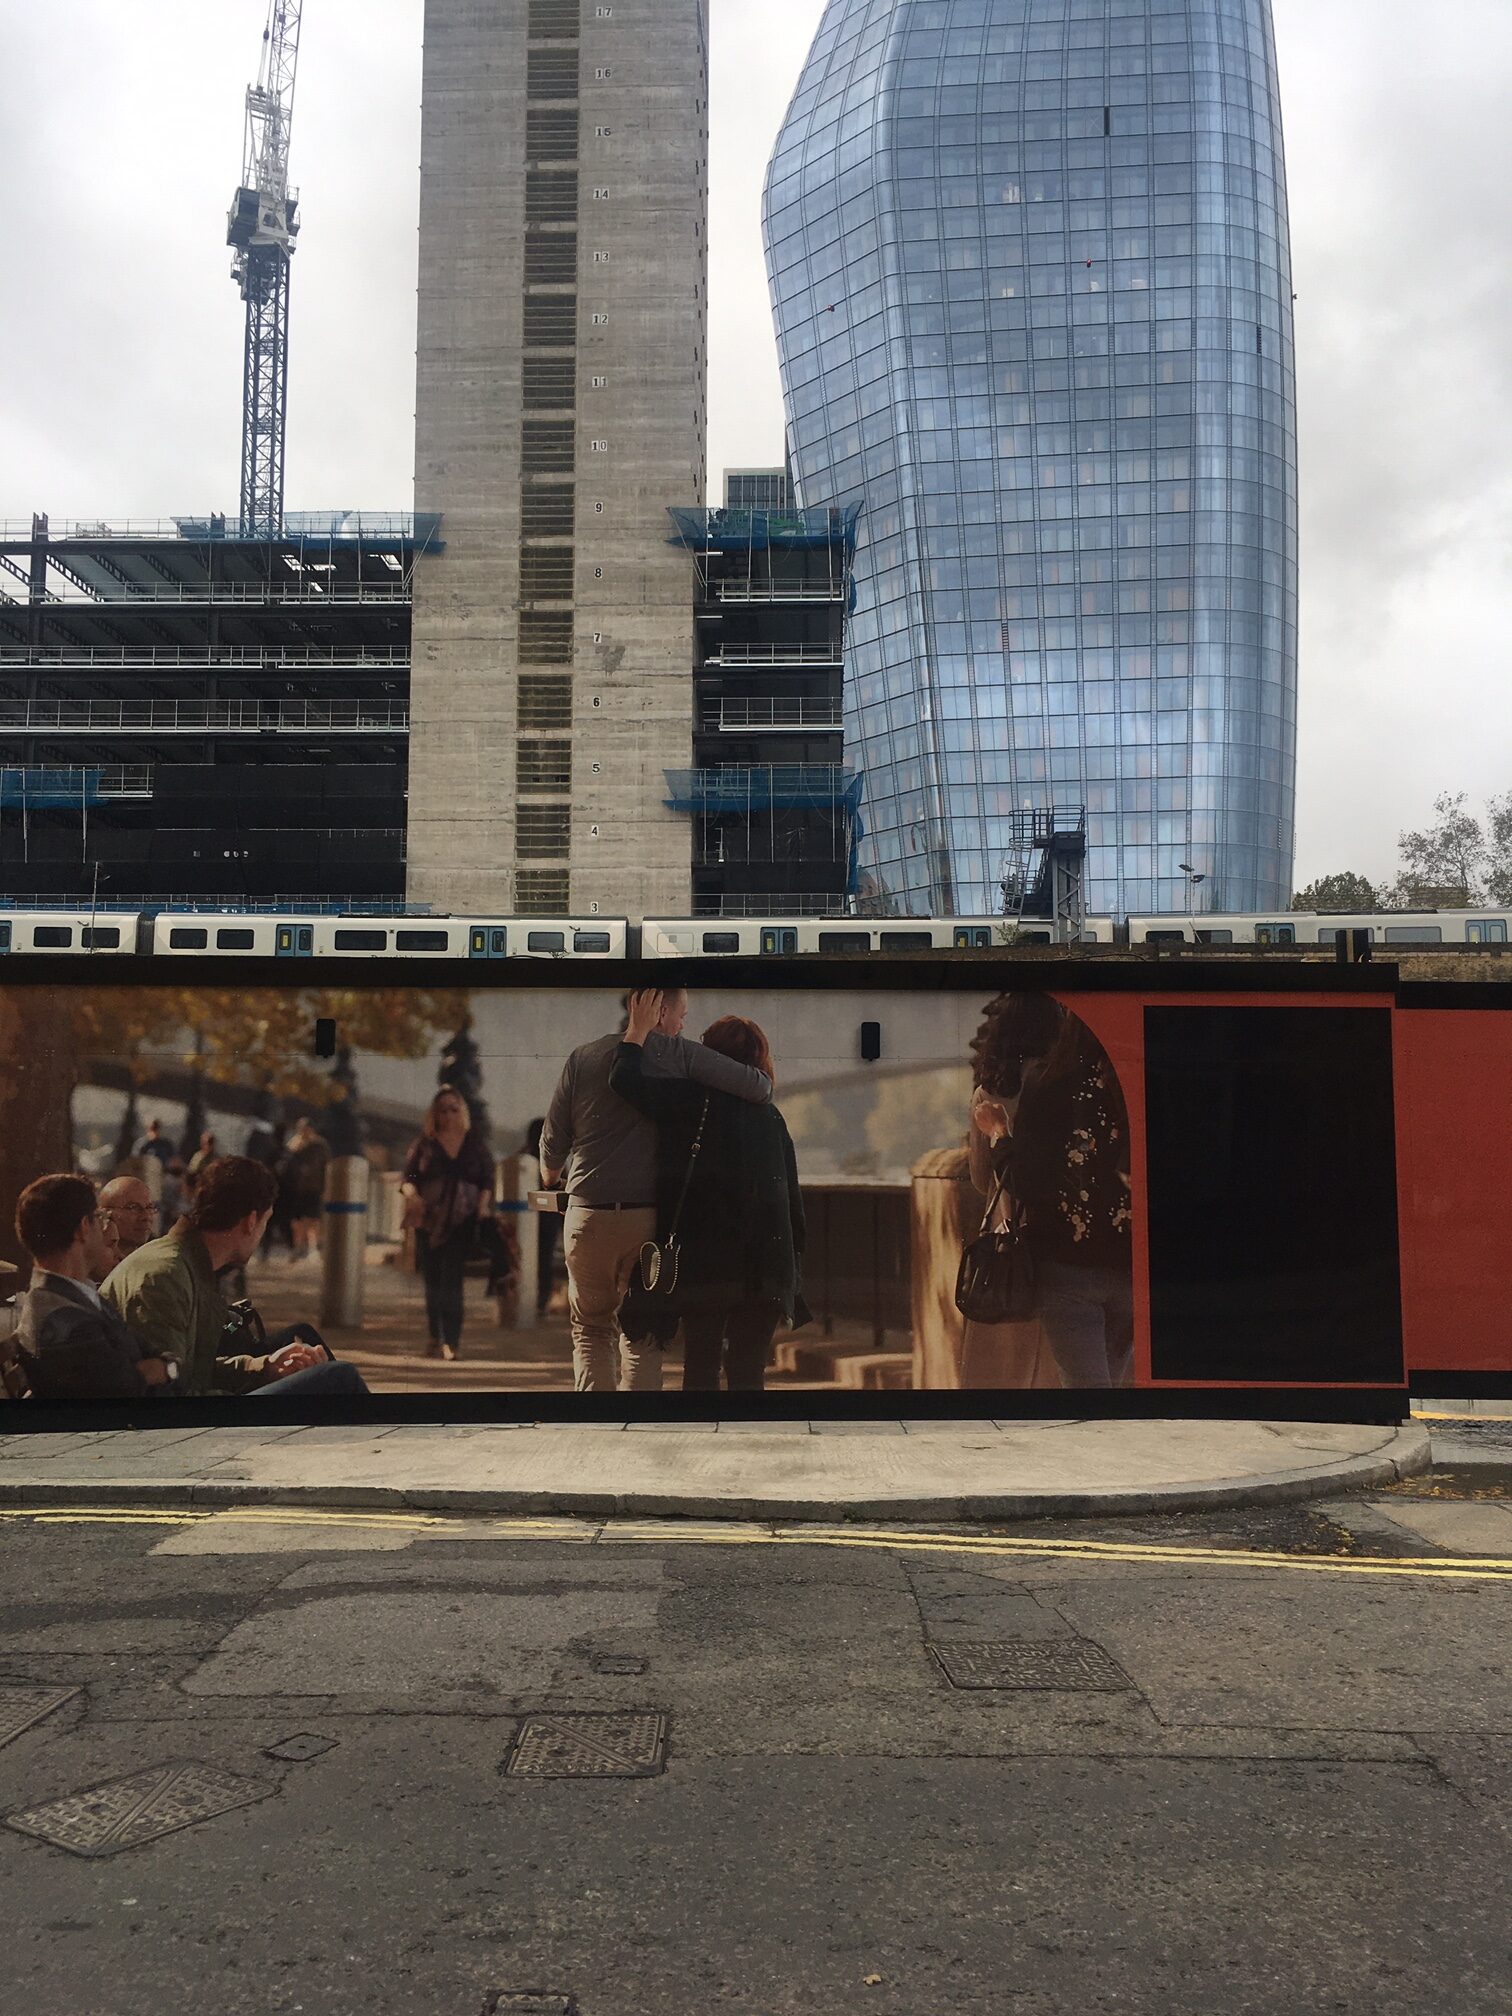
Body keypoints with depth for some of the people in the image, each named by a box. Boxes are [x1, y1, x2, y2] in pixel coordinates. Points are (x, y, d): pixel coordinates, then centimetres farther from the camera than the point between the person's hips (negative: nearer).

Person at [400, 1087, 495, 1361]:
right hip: (429, 1221, 2)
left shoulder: (474, 1143, 8)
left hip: (462, 1222, -2)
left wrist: (483, 1204, -6)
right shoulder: (425, 1143, 7)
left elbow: (487, 1179, 10)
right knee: (433, 1282, 7)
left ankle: (451, 1341, -13)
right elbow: (407, 1177, 7)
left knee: (451, 1280, -12)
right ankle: (435, 1337, 21)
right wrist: (411, 1194, -15)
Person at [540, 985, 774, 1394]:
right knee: (643, 1333, 14)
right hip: (650, 1217, -1)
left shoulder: (582, 1059, 4)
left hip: (589, 1214, 1)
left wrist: (551, 1180, 28)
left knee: (591, 1328, 17)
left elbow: (553, 1141, 7)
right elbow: (759, 1086, -7)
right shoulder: (679, 1055, -3)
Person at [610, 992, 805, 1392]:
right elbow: (793, 1199, 11)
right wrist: (791, 1272, 18)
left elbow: (625, 1081, -12)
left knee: (701, 1368, 5)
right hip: (767, 1265, 4)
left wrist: (638, 1029, 3)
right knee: (748, 1372, 7)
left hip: (706, 1260, -3)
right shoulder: (772, 1117, 12)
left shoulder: (696, 1100, -3)